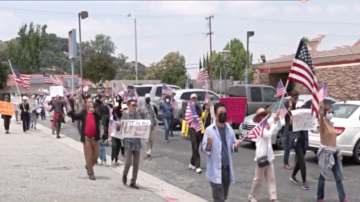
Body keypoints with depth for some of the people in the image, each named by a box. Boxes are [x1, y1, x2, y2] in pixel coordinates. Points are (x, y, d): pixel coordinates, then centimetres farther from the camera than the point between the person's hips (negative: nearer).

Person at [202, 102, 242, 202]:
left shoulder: (229, 129, 7)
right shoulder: (210, 130, -9)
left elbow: (232, 148, 13)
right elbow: (204, 149, -9)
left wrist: (236, 146, -9)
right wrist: (209, 144, -29)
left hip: (227, 168, 5)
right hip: (215, 169, -5)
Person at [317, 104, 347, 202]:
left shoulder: (331, 124, 11)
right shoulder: (323, 123, -12)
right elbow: (321, 120, -35)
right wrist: (321, 115, -55)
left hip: (334, 152, 7)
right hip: (326, 152, -7)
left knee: (338, 177, 7)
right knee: (323, 176, 4)